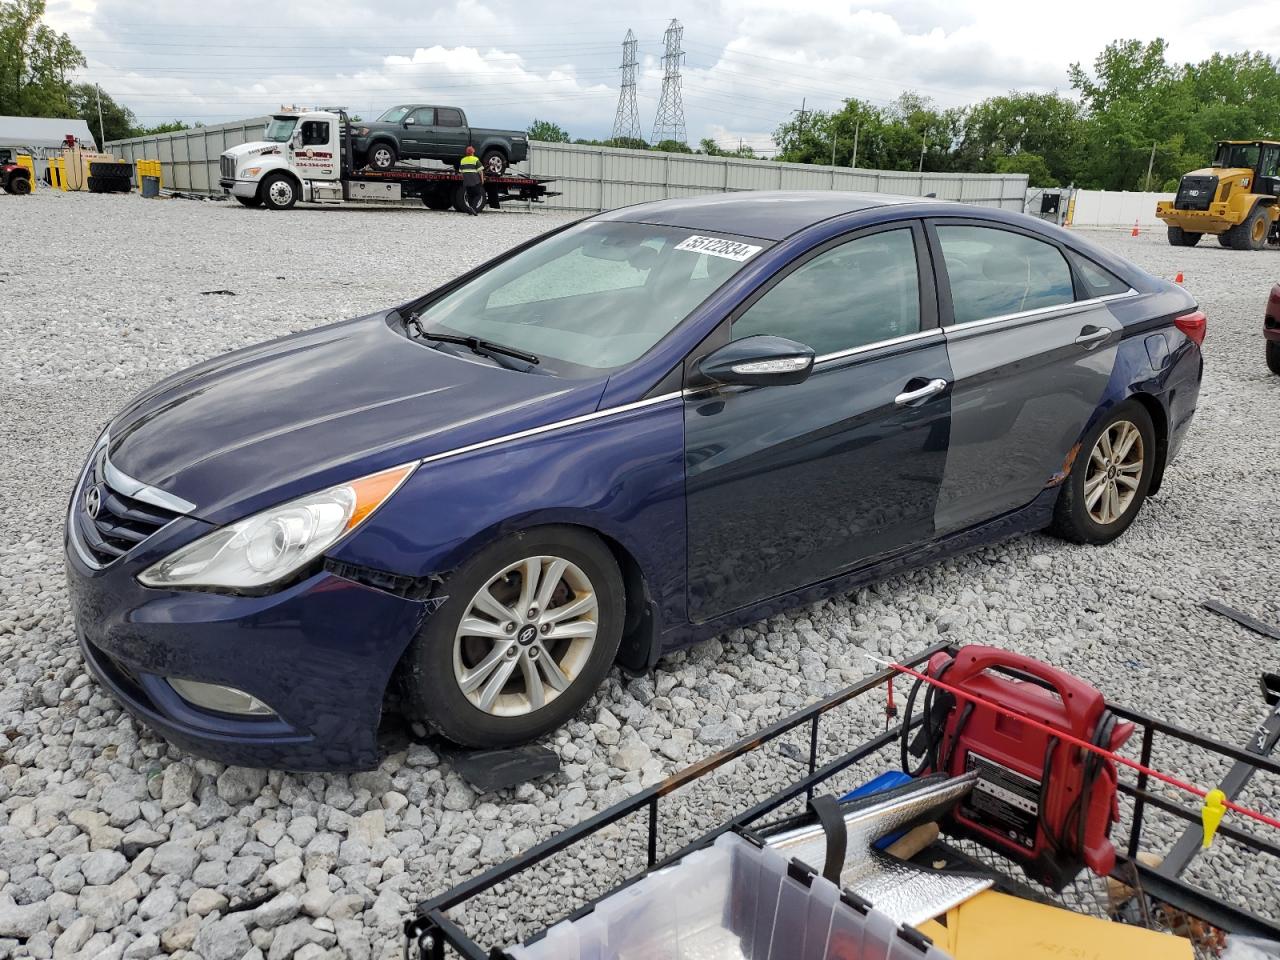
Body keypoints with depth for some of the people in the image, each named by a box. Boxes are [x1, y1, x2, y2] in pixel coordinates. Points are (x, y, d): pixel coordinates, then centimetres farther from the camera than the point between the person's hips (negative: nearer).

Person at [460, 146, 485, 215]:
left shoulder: (463, 160, 12)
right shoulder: (476, 160, -6)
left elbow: (461, 172, 18)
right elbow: (480, 171, -10)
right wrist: (482, 179, -3)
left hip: (466, 181, 5)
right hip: (475, 181, -5)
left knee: (470, 195, 13)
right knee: (478, 195, 2)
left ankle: (470, 210, 8)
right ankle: (473, 207, -19)